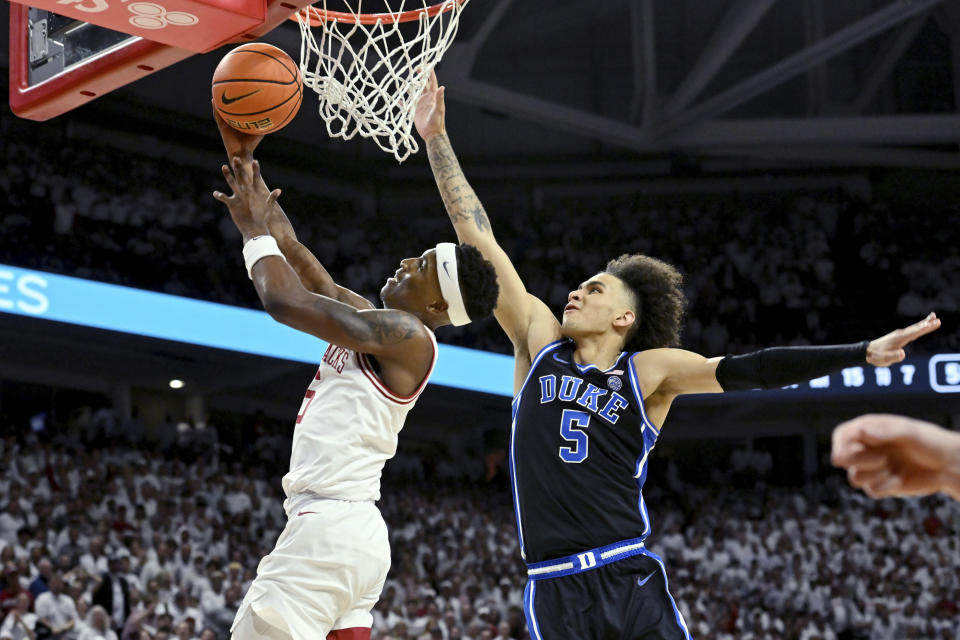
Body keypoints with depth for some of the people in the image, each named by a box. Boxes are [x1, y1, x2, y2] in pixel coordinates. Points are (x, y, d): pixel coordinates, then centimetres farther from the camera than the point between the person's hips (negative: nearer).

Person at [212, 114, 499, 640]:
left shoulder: (407, 336, -12)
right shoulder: (376, 325, 16)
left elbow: (285, 300, -17)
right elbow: (292, 255, 21)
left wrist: (254, 227, -1)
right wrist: (243, 159, 18)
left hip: (328, 530, -10)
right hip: (348, 532, 10)